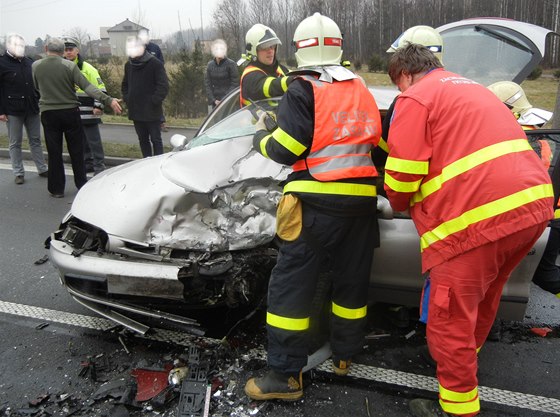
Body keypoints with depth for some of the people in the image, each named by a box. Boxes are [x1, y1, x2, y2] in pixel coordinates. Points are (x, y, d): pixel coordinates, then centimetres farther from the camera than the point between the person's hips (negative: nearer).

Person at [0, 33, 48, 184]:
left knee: (35, 140, 10)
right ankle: (18, 173, 12)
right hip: (13, 110, -4)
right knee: (15, 143, 5)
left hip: (32, 109, 4)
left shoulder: (30, 63, 8)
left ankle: (42, 169, 18)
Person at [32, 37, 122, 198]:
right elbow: (87, 87, -18)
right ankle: (82, 185, 17)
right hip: (70, 112, -1)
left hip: (48, 114, 1)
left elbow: (37, 88, 12)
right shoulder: (69, 65, -9)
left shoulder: (35, 66, -1)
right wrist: (108, 100, -22)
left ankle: (56, 189, 13)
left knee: (54, 153, 7)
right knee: (76, 151, 10)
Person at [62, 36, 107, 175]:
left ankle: (99, 166, 3)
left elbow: (100, 88, -8)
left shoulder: (87, 68, -6)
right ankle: (87, 164, 24)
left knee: (94, 140, -4)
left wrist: (98, 106, -15)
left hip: (88, 112, -6)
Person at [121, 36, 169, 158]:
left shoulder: (155, 63, -9)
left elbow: (163, 86, -12)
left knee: (155, 139, 0)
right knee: (143, 140, 12)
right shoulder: (128, 65, 10)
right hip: (135, 111, 6)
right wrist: (127, 99, 8)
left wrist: (154, 101, -16)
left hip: (152, 111, -6)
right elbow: (125, 85, 23)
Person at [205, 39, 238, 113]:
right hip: (214, 103, 4)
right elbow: (208, 85, 9)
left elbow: (235, 84, -5)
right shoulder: (210, 65, 9)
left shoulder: (231, 64, -3)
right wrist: (213, 100, -3)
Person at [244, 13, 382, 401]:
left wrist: (261, 135, 10)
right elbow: (379, 143, 19)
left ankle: (286, 375, 5)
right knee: (352, 279, 16)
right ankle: (345, 356, 31)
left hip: (318, 202, -6)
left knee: (290, 285, 1)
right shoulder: (361, 88, 14)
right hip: (361, 199, 7)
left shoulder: (303, 89, -5)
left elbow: (285, 150, -9)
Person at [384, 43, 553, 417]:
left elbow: (402, 173, -5)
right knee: (484, 296, 28)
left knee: (451, 317, 4)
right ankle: (467, 355, 49)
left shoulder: (416, 98, 0)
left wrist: (400, 205, 16)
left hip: (477, 217, -9)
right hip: (534, 203, 9)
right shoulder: (473, 88, 27)